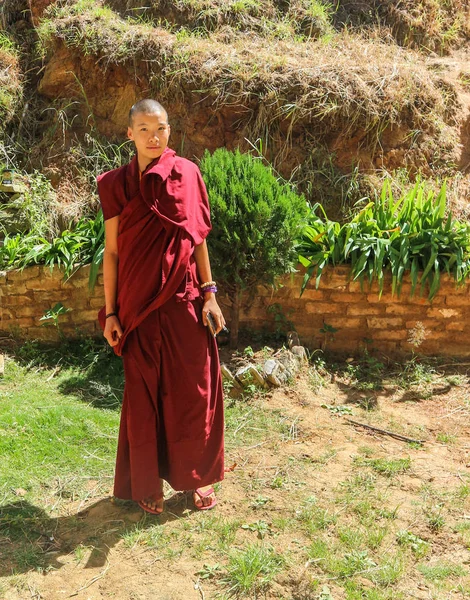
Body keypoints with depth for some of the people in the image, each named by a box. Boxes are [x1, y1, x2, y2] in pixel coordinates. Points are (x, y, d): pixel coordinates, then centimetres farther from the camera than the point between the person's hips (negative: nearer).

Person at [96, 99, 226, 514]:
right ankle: (148, 483, 28)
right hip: (139, 305, 0)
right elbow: (111, 252, 2)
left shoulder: (187, 175, 2)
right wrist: (111, 312, -1)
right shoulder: (117, 185, 2)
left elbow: (198, 240, 4)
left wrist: (209, 294, -2)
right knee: (144, 394, 9)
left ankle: (197, 477, 28)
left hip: (183, 303, 0)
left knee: (192, 390, 7)